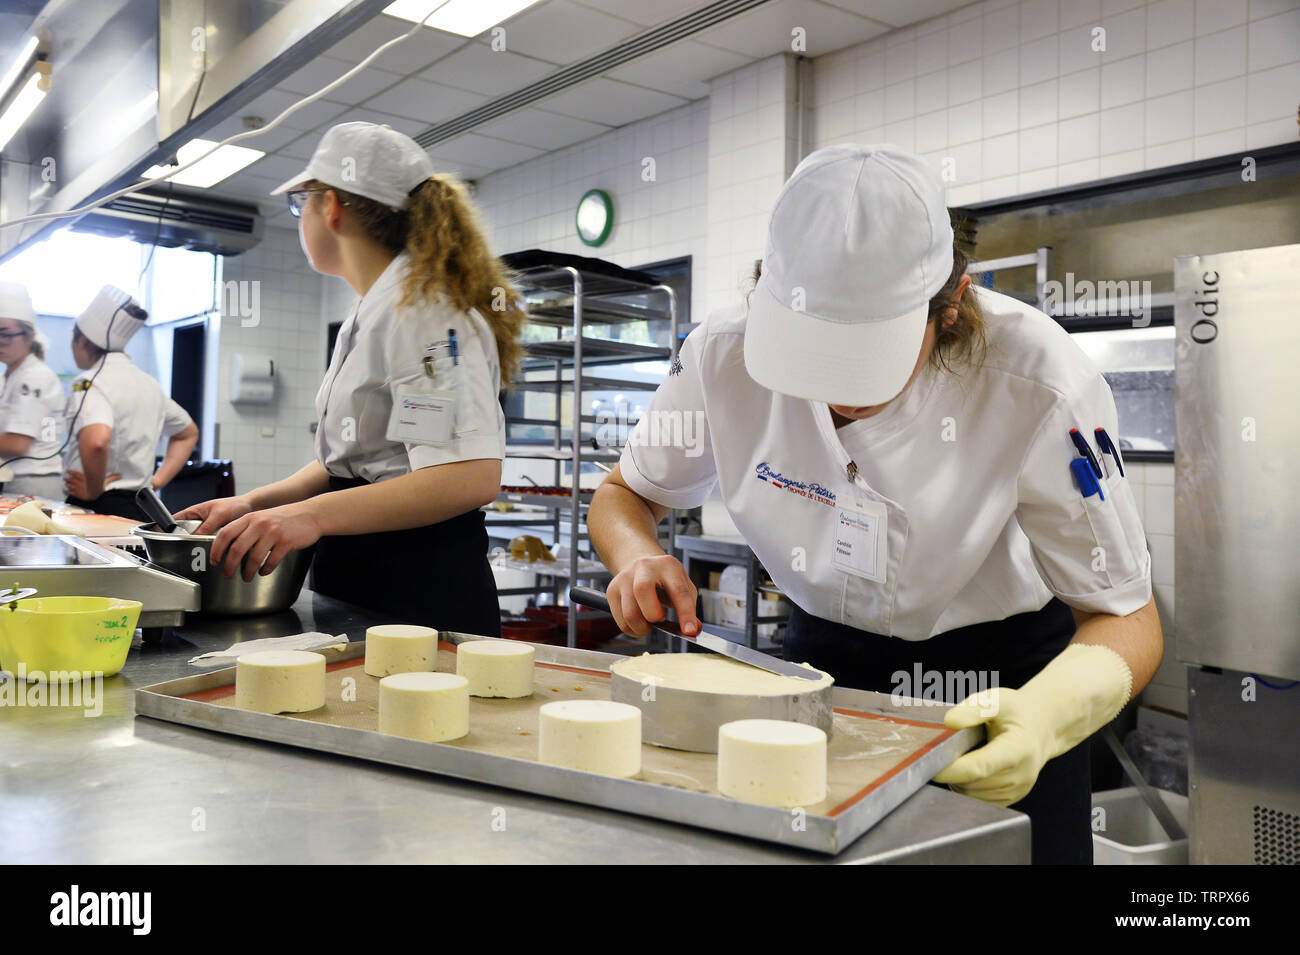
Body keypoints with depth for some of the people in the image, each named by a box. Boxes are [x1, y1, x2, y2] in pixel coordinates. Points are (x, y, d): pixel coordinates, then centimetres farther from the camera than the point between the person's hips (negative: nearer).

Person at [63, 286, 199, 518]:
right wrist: (155, 481, 18)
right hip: (140, 509, 7)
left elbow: (95, 442, -31)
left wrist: (93, 491, -16)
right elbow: (189, 433, 26)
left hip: (98, 507, -7)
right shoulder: (150, 383, 12)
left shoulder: (89, 382, -12)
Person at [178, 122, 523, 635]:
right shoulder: (370, 314, 17)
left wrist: (313, 515, -31)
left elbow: (470, 476, -27)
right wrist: (255, 504, 11)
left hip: (420, 590, -9)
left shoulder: (424, 307, -15)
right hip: (356, 578, 9)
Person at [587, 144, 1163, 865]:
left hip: (1003, 674, -1)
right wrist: (637, 559, -27)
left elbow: (1124, 617, -21)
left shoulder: (1036, 385, -30)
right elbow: (625, 494, -4)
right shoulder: (727, 357, -22)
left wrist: (1047, 713, -42)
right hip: (823, 656, 2)